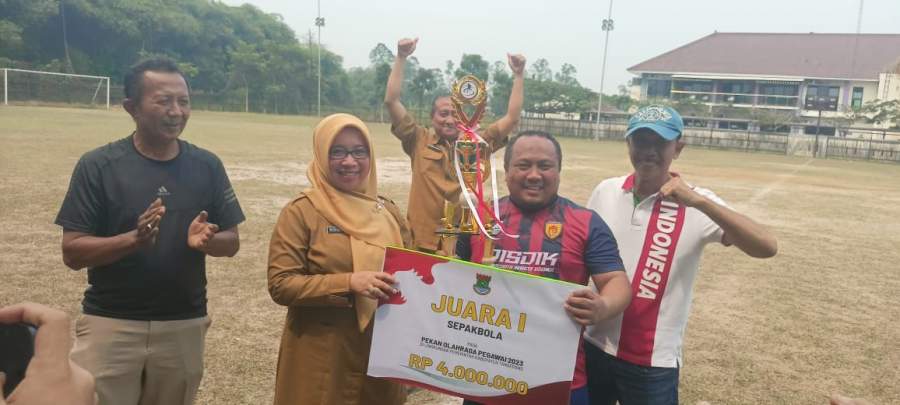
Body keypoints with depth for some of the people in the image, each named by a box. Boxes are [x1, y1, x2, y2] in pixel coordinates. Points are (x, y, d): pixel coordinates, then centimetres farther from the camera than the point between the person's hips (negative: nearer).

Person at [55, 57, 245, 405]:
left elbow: (231, 242, 4)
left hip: (184, 325, 3)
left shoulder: (207, 166, 0)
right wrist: (134, 238, -26)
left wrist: (207, 241, -18)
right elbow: (72, 252, -9)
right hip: (111, 324, -2)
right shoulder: (98, 165, -7)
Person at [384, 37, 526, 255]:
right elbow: (391, 101, -5)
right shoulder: (419, 141, 1)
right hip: (423, 243, -1)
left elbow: (512, 118, 4)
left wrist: (518, 75, -2)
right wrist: (401, 58, -10)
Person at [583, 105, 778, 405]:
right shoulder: (605, 191, -1)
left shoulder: (696, 205, -11)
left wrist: (698, 201, -33)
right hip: (594, 346, 3)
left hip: (653, 362, -3)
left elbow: (767, 247, -24)